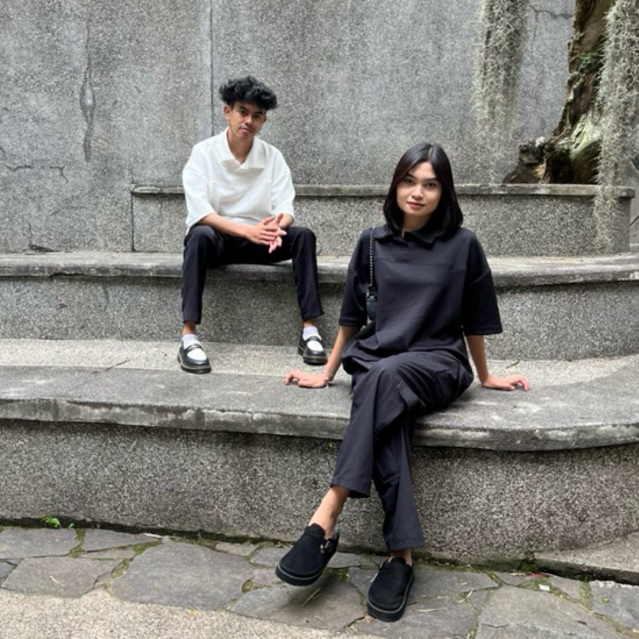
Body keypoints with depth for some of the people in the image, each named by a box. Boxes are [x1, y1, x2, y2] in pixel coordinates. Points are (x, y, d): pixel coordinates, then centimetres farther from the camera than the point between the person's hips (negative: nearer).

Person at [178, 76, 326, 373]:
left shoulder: (273, 156, -1)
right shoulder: (203, 153, -9)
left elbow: (285, 208, -8)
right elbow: (199, 213, -19)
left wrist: (276, 226, -34)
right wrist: (247, 230, -33)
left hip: (258, 239, 3)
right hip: (216, 238, -3)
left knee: (303, 235, -22)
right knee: (200, 235, -36)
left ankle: (309, 331, -24)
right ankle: (189, 337, -40)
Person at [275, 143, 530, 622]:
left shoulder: (462, 244, 2)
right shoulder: (373, 243, 9)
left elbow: (473, 320, 10)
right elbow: (353, 315, 16)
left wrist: (485, 376, 18)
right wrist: (327, 373, 18)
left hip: (437, 365, -2)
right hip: (375, 364, 3)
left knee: (384, 376, -38)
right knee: (387, 427, -34)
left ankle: (325, 520, -42)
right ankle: (402, 556, -34)